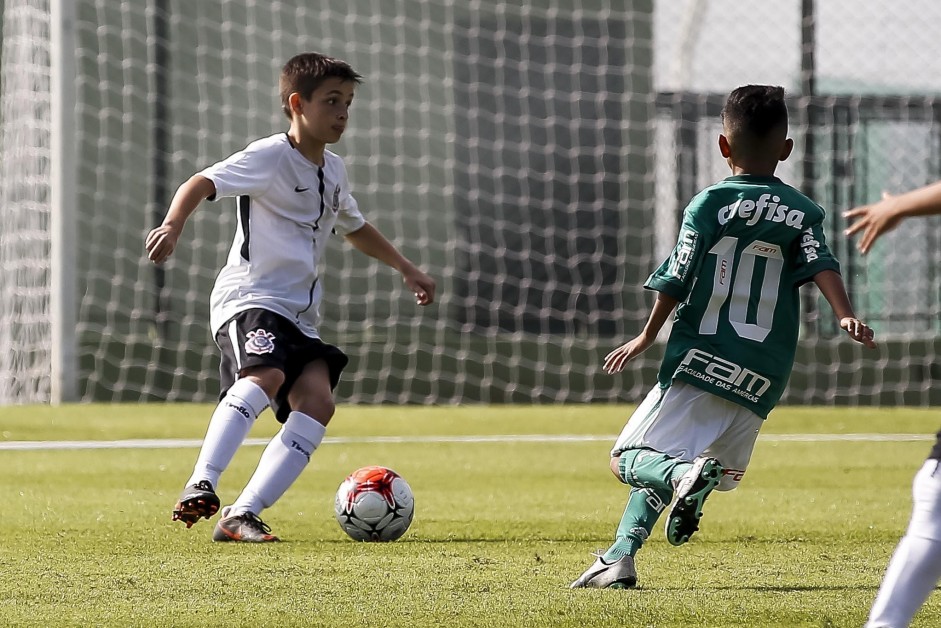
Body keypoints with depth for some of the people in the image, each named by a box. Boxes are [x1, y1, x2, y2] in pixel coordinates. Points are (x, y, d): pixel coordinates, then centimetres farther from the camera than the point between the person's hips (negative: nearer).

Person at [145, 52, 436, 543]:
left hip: (298, 315, 8)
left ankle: (242, 515, -20)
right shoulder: (270, 157, -6)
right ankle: (201, 486, -40)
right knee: (266, 375, -35)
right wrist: (173, 225, -37)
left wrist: (406, 269, 39)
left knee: (316, 399, -16)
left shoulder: (332, 170, 19)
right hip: (249, 299, -8)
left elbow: (355, 228, 38)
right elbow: (202, 183, -19)